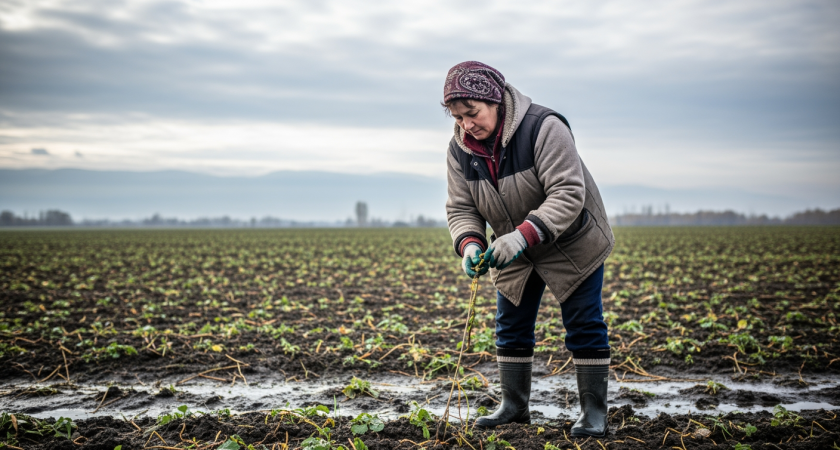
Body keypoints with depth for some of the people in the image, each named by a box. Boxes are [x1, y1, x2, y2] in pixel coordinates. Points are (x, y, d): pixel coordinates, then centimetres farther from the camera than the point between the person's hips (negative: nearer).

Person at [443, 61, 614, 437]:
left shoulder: (544, 128, -29)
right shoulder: (460, 149, -10)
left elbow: (567, 194, -34)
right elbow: (460, 207, -6)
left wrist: (525, 235, -45)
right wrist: (470, 244, -28)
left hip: (572, 244, -5)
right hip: (515, 250, 6)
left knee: (584, 326, -2)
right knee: (511, 325, 9)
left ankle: (594, 411, 9)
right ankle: (514, 406, 22)